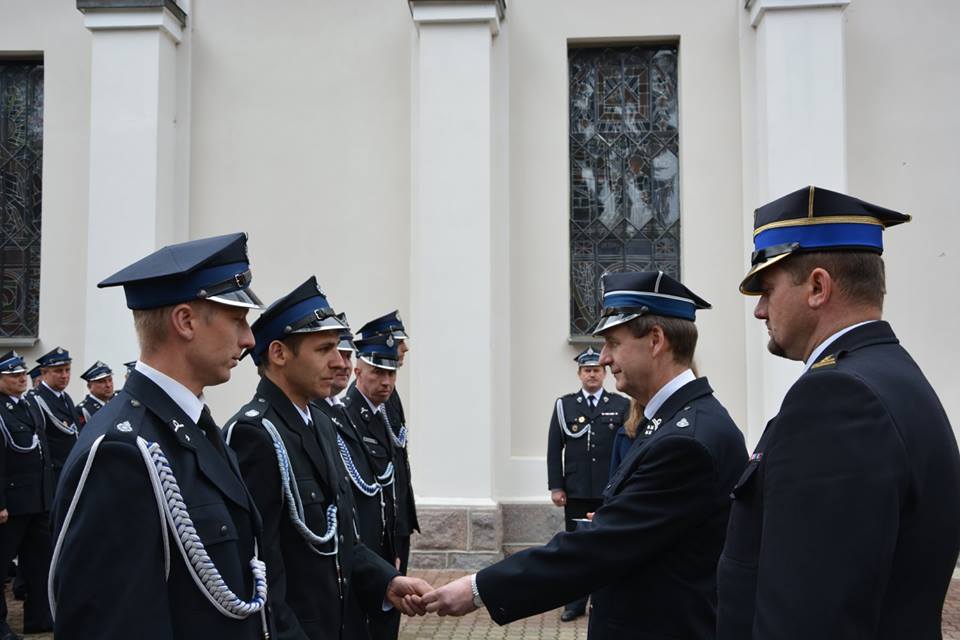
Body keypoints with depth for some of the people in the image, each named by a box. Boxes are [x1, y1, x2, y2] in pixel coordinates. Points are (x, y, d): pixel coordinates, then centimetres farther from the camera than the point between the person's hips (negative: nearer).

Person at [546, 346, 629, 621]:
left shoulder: (621, 405, 4)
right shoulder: (564, 405, 6)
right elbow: (554, 448, 4)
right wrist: (556, 486, -2)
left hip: (611, 492, -1)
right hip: (576, 491, 1)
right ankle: (576, 603, 16)